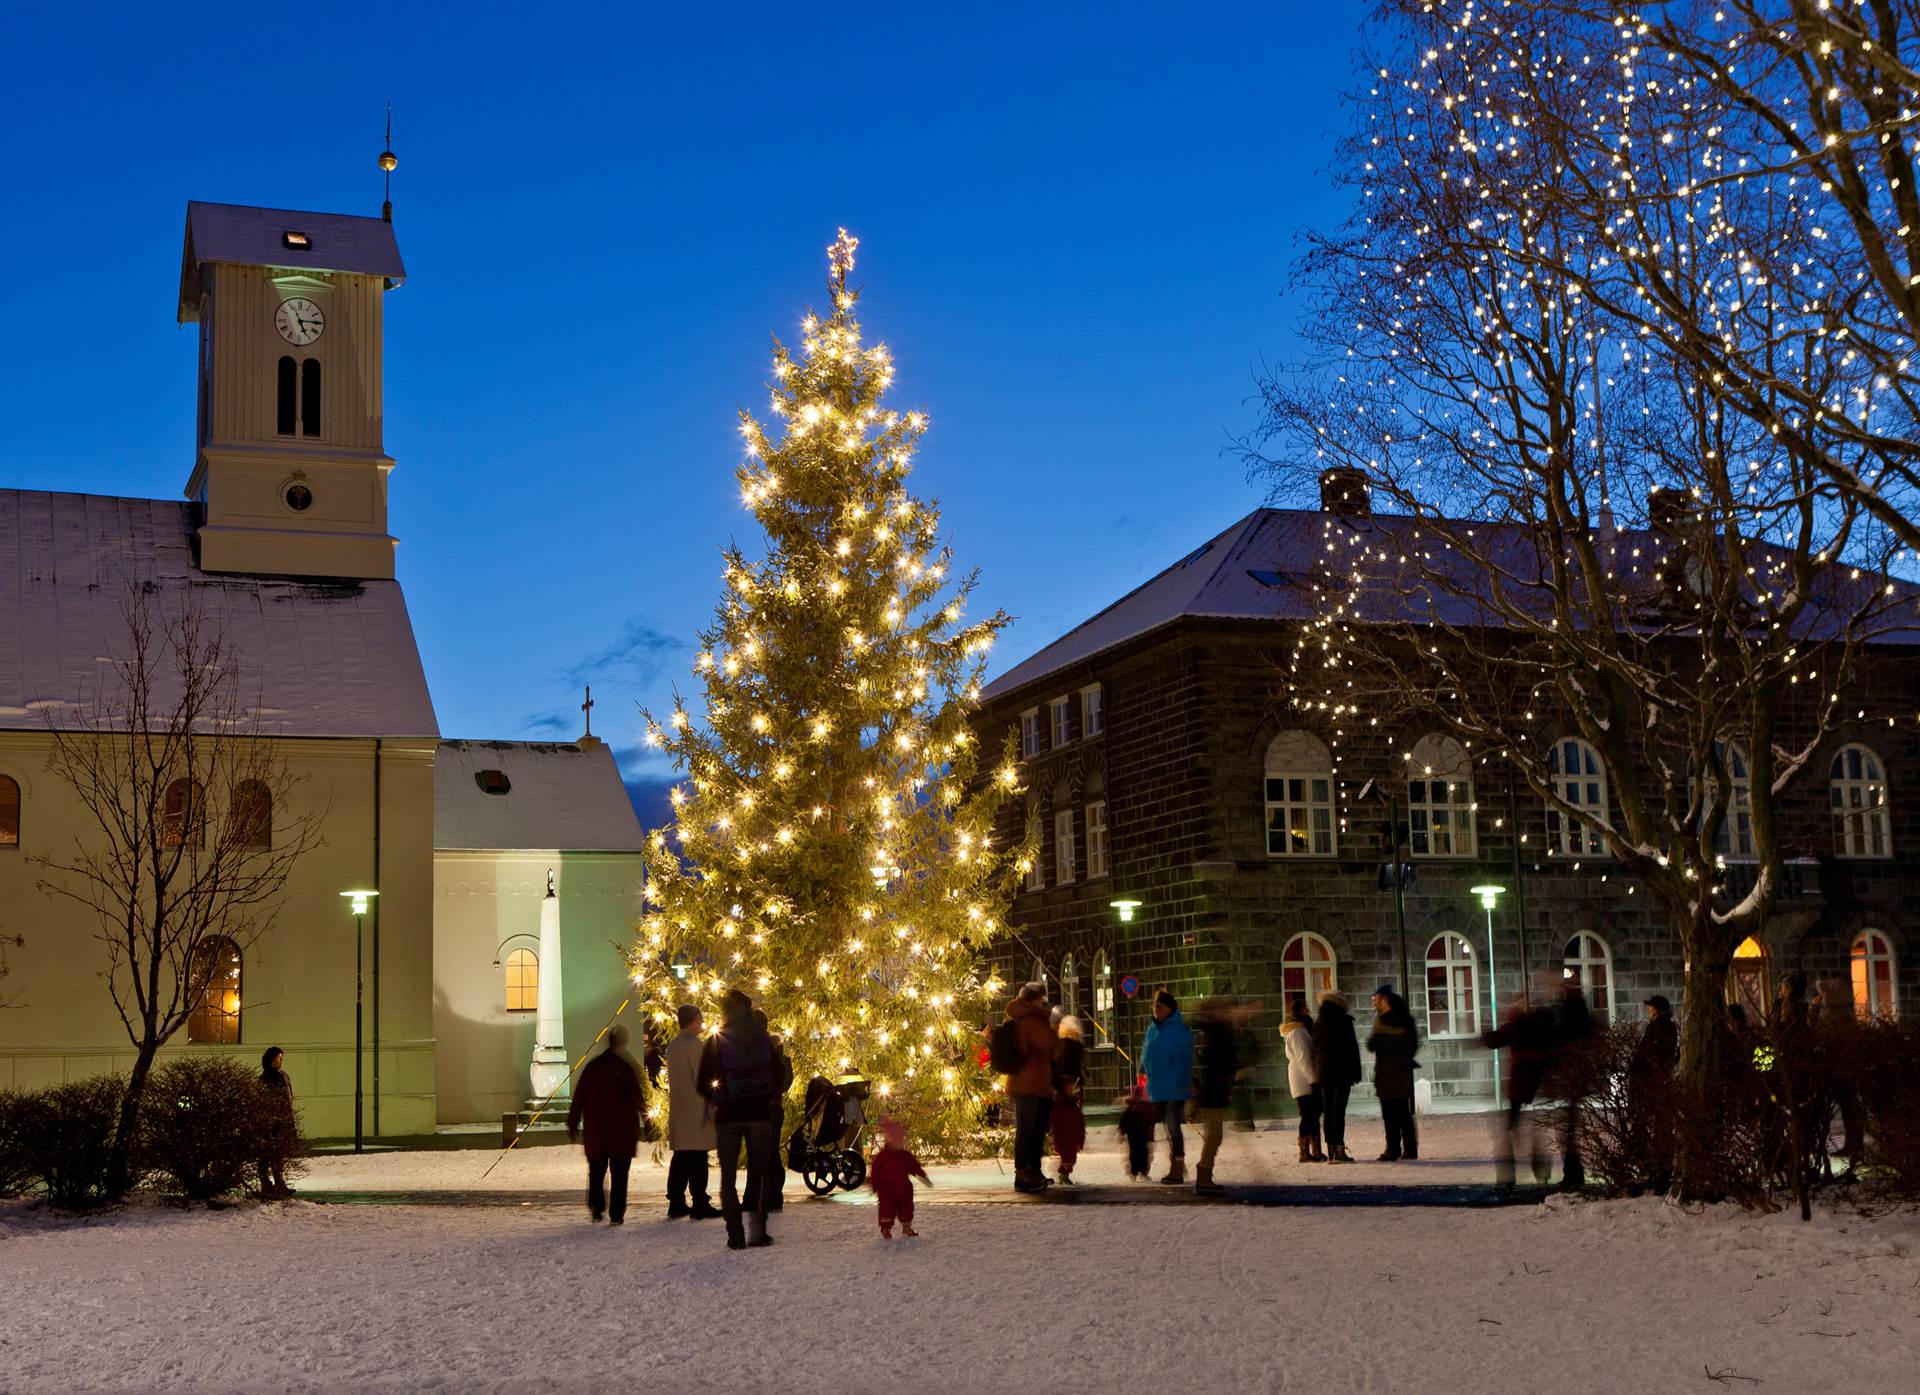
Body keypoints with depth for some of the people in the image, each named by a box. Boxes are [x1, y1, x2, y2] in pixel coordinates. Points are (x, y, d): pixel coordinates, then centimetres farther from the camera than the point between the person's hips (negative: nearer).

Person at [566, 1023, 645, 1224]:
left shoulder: (592, 1066, 1)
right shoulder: (629, 1067, -8)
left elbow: (579, 1097, 2)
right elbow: (637, 1099, -10)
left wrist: (572, 1124, 9)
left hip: (595, 1128, 2)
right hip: (623, 1129, -2)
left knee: (596, 1169, 16)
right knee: (619, 1172, 4)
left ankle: (596, 1204, 0)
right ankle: (616, 1214, 1)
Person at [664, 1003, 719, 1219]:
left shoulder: (672, 1045, 13)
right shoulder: (696, 1045, -12)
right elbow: (701, 1080, -15)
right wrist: (713, 1110, -11)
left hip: (677, 1110, 8)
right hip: (696, 1110, -8)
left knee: (680, 1158, 10)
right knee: (698, 1158, -5)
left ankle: (676, 1204, 12)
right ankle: (700, 1205, -4)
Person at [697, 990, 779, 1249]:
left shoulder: (715, 1042, -2)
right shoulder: (764, 1039, 2)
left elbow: (703, 1084, -2)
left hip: (727, 1114, -1)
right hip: (759, 1113, 1)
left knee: (728, 1177, 6)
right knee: (758, 1173, 9)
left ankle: (735, 1235, -2)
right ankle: (757, 1229, -4)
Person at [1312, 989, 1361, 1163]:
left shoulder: (1318, 1025, 7)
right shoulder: (1344, 1021, -6)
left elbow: (1315, 1049, 9)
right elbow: (1352, 1047, -7)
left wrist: (1316, 1073, 13)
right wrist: (1355, 1072, -3)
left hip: (1323, 1071, 4)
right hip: (1342, 1070, -4)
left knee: (1328, 1110, 8)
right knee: (1339, 1110, -6)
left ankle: (1331, 1150, 8)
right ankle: (1339, 1149, -11)